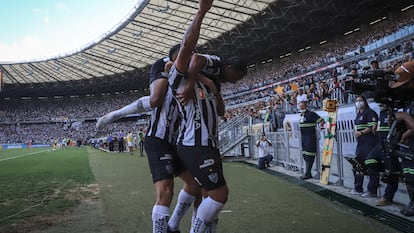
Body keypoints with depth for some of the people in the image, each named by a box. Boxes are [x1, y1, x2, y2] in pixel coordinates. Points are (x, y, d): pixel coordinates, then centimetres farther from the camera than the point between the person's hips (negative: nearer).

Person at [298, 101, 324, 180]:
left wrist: (321, 125, -29)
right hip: (303, 137, 9)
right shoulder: (301, 115, 16)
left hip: (310, 137, -9)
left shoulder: (311, 114, -9)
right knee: (305, 155, 11)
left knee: (309, 155, -8)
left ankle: (307, 173, -7)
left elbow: (321, 120, -13)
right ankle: (308, 173, 19)